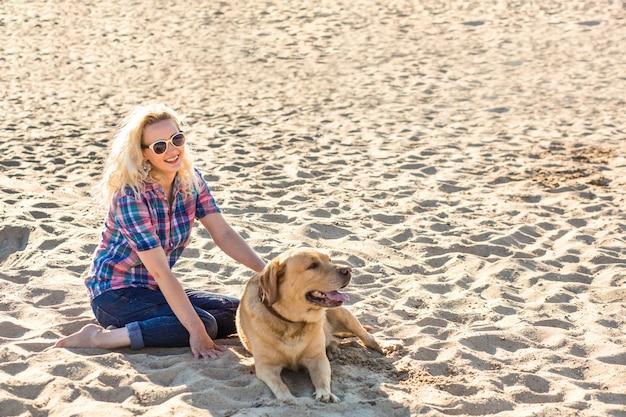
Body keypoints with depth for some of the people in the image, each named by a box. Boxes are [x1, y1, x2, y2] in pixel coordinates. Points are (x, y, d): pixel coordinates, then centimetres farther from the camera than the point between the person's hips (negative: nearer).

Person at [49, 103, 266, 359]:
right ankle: (98, 338, -18)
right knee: (206, 323, -26)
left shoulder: (190, 179, -3)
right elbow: (161, 272, -27)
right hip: (115, 294, -8)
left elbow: (224, 235, -3)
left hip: (154, 290, 8)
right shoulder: (130, 194, -24)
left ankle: (132, 330, 0)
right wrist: (196, 331, -31)